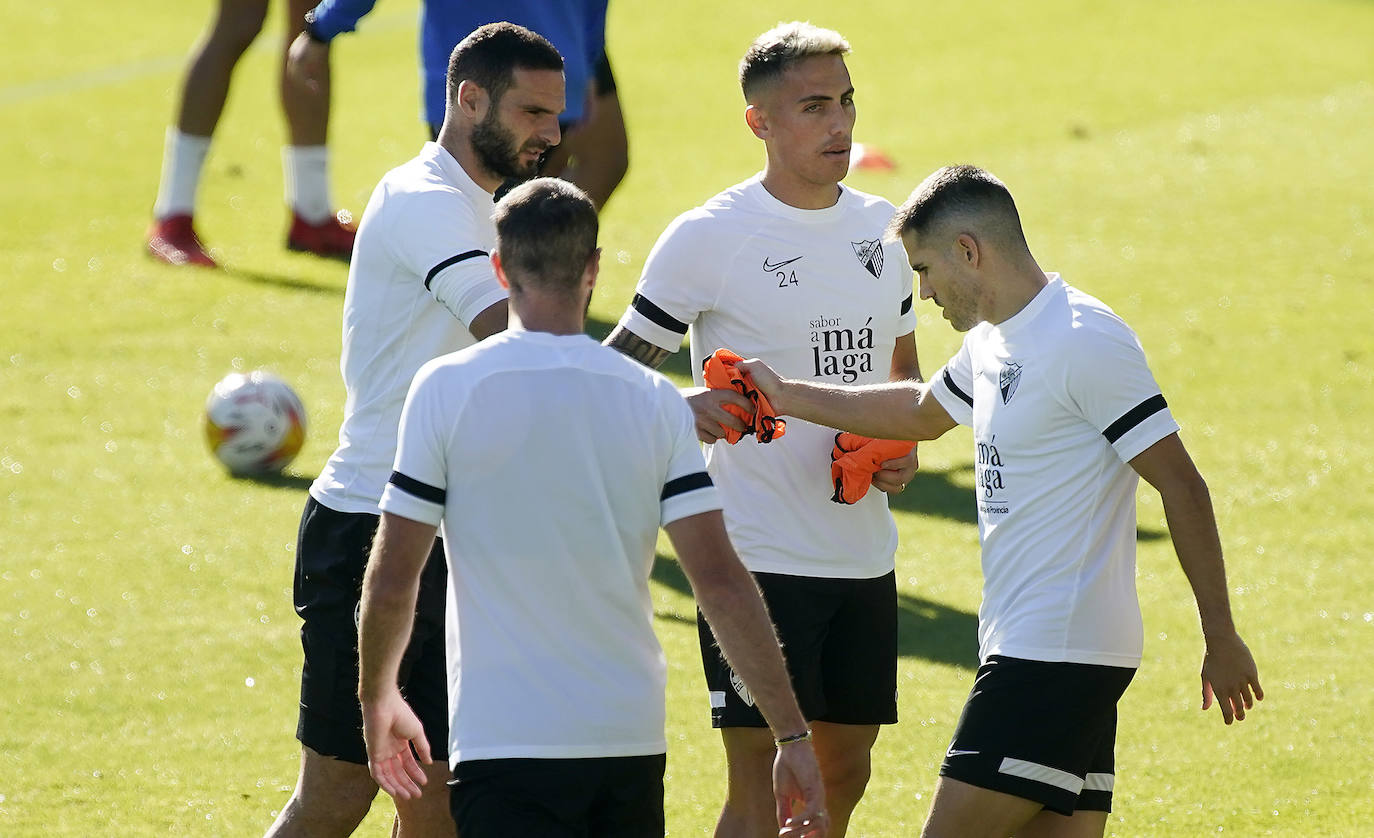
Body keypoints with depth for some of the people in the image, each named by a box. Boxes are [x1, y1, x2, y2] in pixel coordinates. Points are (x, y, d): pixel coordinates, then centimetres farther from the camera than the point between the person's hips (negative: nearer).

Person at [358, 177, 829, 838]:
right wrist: (793, 736, 0)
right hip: (632, 739, 3)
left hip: (505, 739, -3)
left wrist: (377, 699, 14)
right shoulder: (656, 400, 1)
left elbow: (391, 581, -3)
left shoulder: (447, 388, -5)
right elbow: (720, 580, -3)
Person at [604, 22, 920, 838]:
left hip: (864, 550, 6)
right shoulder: (707, 237, -8)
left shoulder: (882, 228, 9)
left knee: (843, 772, 11)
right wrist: (683, 410, -27)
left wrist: (905, 450, 2)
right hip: (757, 555, -6)